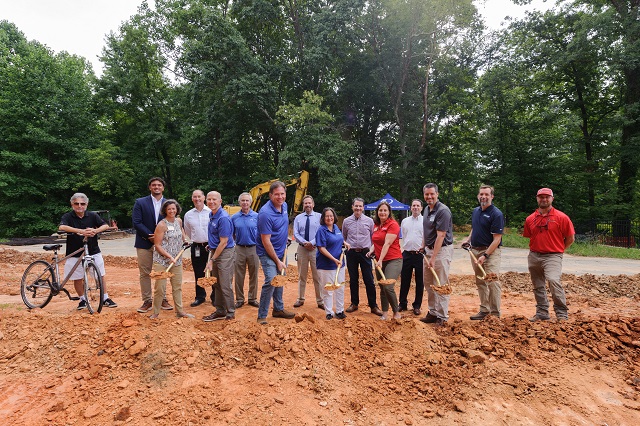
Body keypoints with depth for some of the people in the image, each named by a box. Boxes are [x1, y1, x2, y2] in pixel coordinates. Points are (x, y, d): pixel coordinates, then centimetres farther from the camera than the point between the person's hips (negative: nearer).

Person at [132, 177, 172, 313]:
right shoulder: (140, 202, 1)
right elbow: (136, 222, -6)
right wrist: (149, 235, -14)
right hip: (145, 243, -1)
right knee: (145, 273, 4)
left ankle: (162, 299, 20)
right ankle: (147, 301, 14)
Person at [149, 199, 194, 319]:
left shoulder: (179, 221, 6)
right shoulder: (161, 225, -12)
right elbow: (157, 245, -13)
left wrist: (185, 240, 21)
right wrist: (169, 256, -20)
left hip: (177, 260, 6)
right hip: (161, 260, -6)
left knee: (177, 286, 11)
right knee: (160, 287, -3)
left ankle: (179, 311, 20)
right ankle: (155, 312, 13)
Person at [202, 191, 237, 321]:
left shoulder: (223, 218, -20)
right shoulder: (211, 215, 9)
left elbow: (223, 242, -20)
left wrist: (212, 260, -17)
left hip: (225, 253, -9)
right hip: (215, 251, 9)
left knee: (225, 285, -3)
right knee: (217, 285, 15)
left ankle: (230, 313, 10)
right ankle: (220, 311, 25)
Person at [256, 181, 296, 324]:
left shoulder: (284, 205, 1)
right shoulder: (266, 213, -25)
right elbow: (266, 241, -24)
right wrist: (277, 261, -19)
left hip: (280, 251, 8)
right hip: (268, 253, -8)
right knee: (271, 281, -16)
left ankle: (278, 309, 33)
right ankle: (261, 316, -4)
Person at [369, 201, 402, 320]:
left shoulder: (393, 224, -11)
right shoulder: (376, 225, 11)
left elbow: (387, 244, -19)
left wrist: (380, 260, -23)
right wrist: (372, 250, 6)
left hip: (393, 260, -7)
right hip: (379, 261, 7)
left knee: (388, 287, -16)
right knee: (382, 288, 11)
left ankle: (396, 313, 2)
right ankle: (384, 313, 22)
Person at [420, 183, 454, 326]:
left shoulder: (443, 211, -17)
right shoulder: (426, 209, 10)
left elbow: (440, 236, -22)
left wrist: (433, 258, -23)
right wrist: (424, 246, 16)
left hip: (442, 250, -9)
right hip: (429, 249, 9)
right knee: (428, 283, 14)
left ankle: (442, 317, 9)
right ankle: (433, 313, 26)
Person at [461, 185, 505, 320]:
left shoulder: (496, 214, -12)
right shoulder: (475, 211, 11)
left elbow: (497, 239, -16)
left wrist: (485, 255, -21)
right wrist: (468, 239, 8)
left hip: (490, 251, -8)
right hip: (475, 250, 8)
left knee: (492, 282, -10)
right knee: (480, 282, 13)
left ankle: (495, 313, 0)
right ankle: (484, 310, 23)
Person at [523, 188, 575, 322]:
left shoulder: (561, 217, -4)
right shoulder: (530, 219, 6)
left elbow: (570, 238, 1)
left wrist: (557, 249, 6)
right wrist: (536, 248, 13)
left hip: (552, 256, -4)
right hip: (534, 256, 5)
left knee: (553, 280, -25)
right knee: (538, 286, 13)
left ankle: (562, 314, -11)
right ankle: (541, 313, 27)